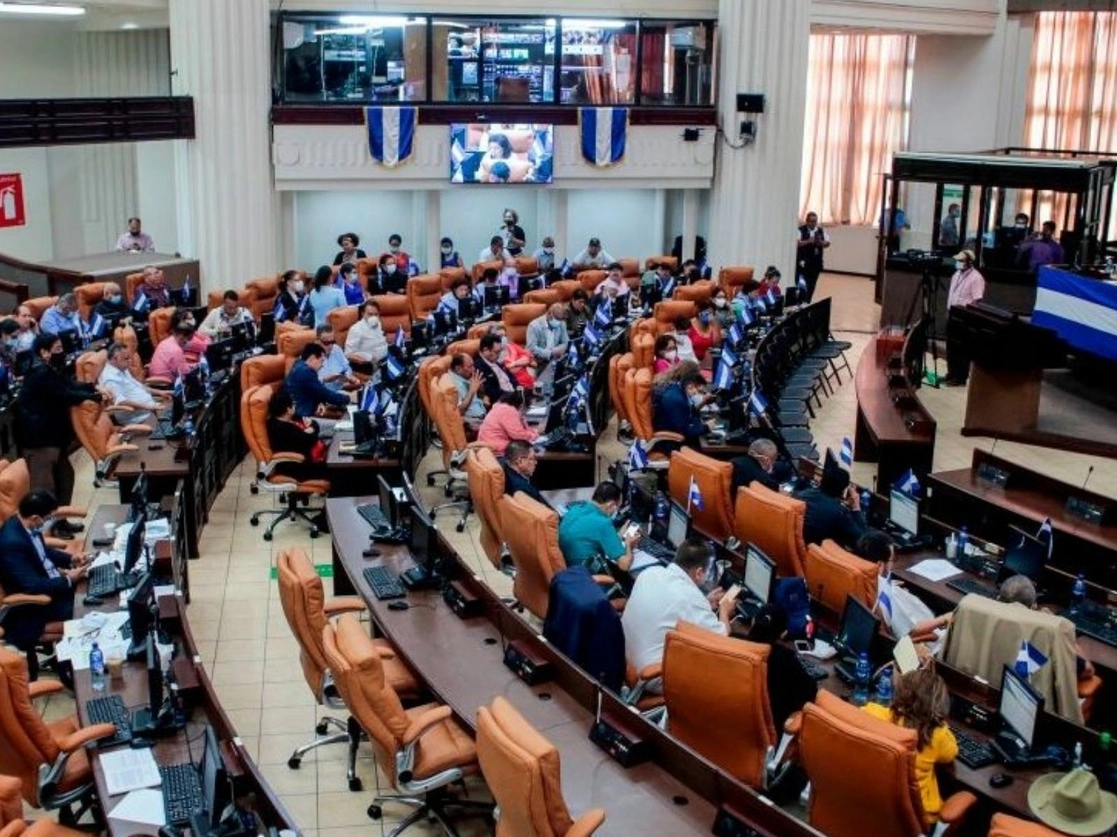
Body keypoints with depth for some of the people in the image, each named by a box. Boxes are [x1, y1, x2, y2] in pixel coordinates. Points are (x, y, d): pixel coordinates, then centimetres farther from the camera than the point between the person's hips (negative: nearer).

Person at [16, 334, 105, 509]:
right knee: (44, 487, -9)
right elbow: (65, 396, -20)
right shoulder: (41, 373, -20)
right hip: (39, 438, -11)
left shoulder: (49, 370, 13)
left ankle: (58, 521, 29)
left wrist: (94, 388, -4)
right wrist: (96, 398, -12)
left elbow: (70, 384, 12)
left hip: (51, 434, 11)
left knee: (64, 476, 19)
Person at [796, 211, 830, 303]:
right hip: (804, 261, -5)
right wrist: (808, 241, -29)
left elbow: (827, 243, 9)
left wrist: (821, 243, -13)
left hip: (816, 261, 5)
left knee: (812, 283, 7)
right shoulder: (801, 230, -6)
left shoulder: (821, 231, 10)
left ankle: (807, 302, 16)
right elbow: (796, 243, -18)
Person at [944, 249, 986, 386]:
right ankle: (951, 374, 26)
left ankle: (960, 378, 4)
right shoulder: (957, 274, 13)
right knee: (951, 346, 15)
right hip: (952, 313, 9)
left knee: (962, 349, -2)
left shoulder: (976, 278, -15)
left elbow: (977, 301, -18)